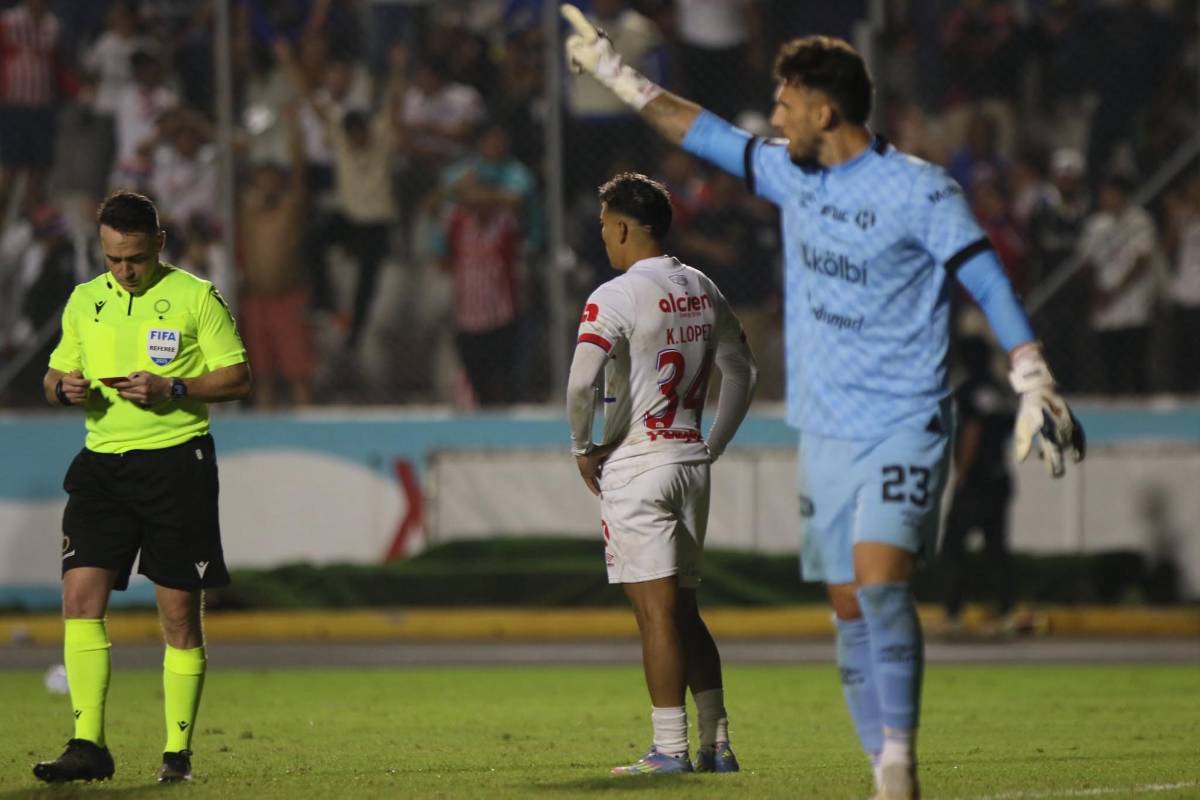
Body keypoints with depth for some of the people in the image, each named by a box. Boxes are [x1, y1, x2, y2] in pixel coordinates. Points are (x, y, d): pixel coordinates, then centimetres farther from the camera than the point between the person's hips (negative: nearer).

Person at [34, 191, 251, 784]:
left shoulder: (195, 296, 0)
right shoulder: (84, 301, 12)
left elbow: (237, 379, -1)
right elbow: (54, 377, 20)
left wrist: (172, 390, -16)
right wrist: (66, 389, -5)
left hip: (177, 461, -3)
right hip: (102, 461, 3)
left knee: (179, 613, -1)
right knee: (80, 597, -11)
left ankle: (178, 752, 9)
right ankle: (88, 745, -10)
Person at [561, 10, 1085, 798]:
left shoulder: (918, 192, -10)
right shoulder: (795, 176, 10)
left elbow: (992, 285, -12)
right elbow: (710, 135, 24)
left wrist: (1036, 389, -19)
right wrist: (617, 74, 28)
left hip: (906, 429, -6)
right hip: (826, 431, 6)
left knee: (879, 578, -23)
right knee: (850, 607, 3)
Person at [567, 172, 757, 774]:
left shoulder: (615, 297, -13)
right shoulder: (703, 291, 10)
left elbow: (581, 383, -23)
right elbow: (741, 373, 19)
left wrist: (583, 447, -7)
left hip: (636, 468, -7)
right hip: (691, 464, 7)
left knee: (657, 611, -6)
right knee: (684, 611, 14)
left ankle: (670, 748, -7)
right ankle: (716, 744, 12)